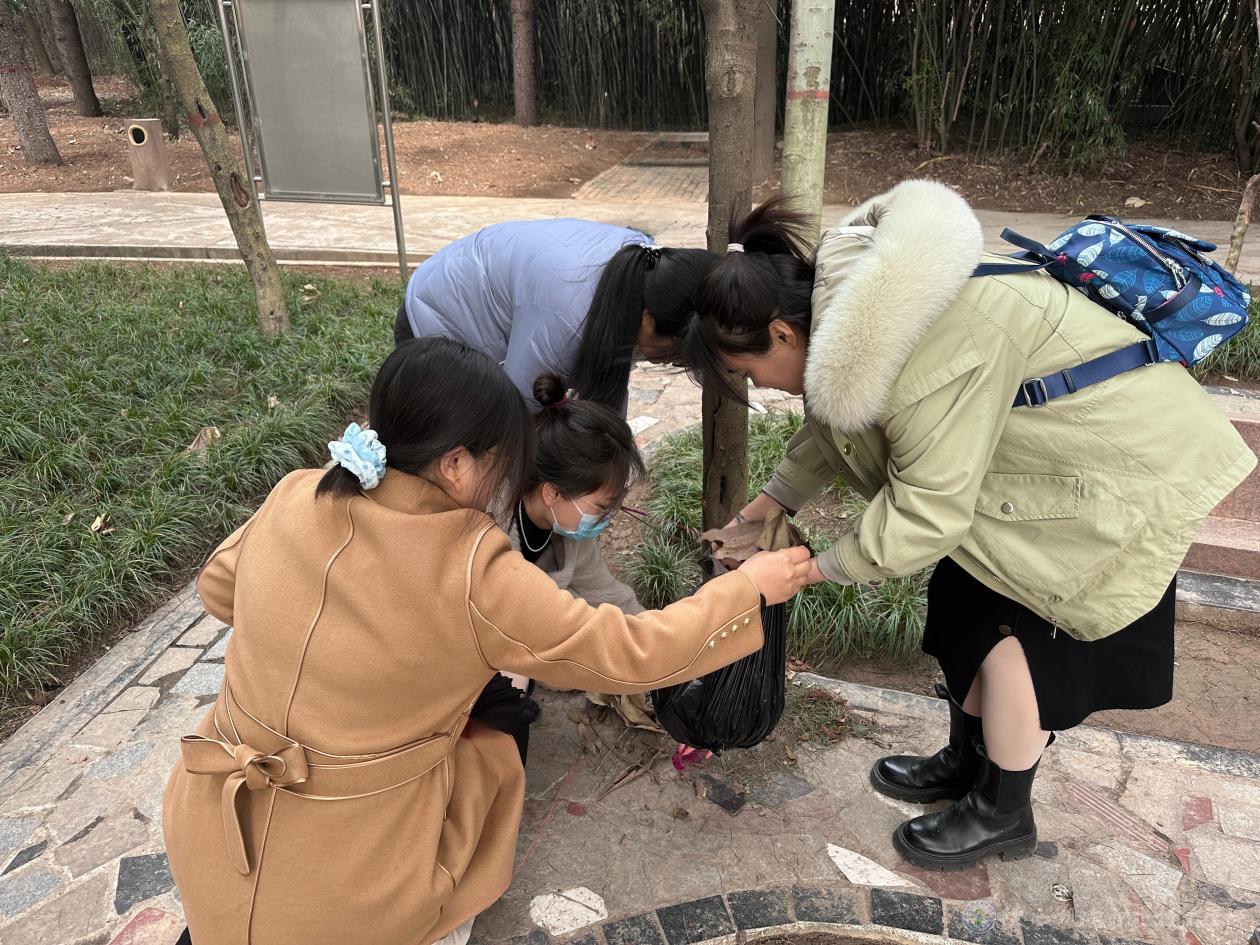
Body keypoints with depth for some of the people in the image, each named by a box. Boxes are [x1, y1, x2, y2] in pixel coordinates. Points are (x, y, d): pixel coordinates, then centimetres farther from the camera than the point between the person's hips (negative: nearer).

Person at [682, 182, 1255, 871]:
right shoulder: (847, 307, -7)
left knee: (1013, 628, -2)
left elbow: (928, 512, -29)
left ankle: (1001, 815, 20)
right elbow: (834, 426, 9)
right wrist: (767, 505, 10)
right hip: (1049, 430, 9)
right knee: (967, 601, 13)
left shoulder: (923, 365, -37)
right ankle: (967, 762, 34)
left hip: (1120, 461, -9)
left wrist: (817, 568, -16)